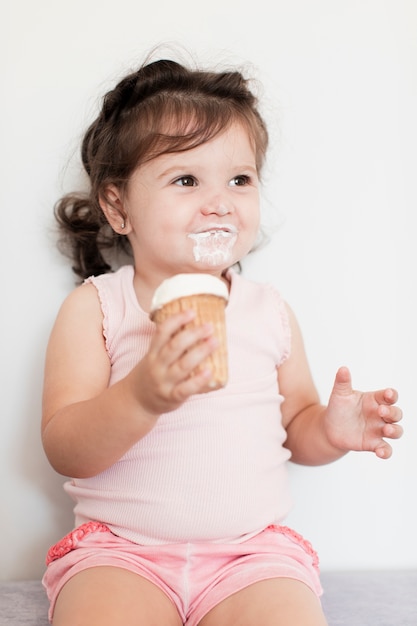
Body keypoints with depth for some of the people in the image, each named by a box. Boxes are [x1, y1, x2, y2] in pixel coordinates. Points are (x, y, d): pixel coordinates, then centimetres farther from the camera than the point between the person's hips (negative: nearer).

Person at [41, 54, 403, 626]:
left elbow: (294, 424, 16)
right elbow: (63, 450, -9)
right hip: (120, 548, -2)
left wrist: (329, 430, -8)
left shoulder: (270, 311, 6)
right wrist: (142, 397, -28)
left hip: (251, 548, 2)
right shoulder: (94, 307, -2)